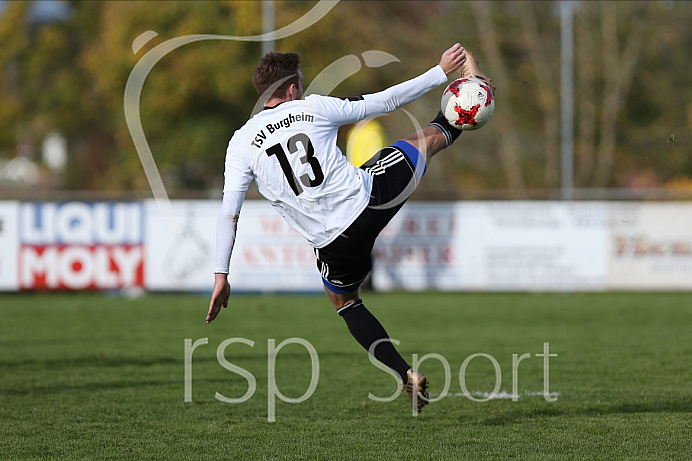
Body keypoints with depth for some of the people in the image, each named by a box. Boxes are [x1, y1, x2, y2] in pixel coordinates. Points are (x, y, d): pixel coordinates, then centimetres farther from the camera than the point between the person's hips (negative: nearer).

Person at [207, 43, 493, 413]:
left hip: (334, 242, 1)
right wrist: (440, 73, 16)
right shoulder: (314, 108, -2)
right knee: (424, 140, 24)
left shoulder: (242, 143, -1)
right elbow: (387, 101, 5)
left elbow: (228, 212, -5)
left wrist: (221, 275, -1)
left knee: (345, 303, 29)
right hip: (370, 200, -1)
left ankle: (406, 374, 15)